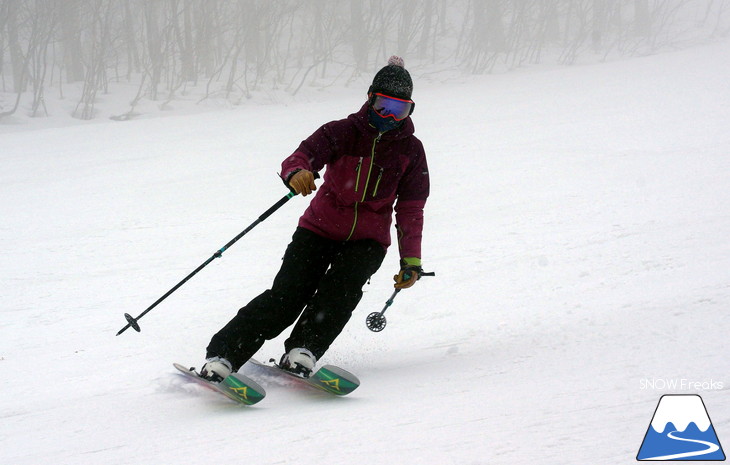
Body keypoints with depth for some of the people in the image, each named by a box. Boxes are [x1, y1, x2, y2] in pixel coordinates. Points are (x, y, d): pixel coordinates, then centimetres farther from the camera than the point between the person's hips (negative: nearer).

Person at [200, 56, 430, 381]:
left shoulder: (411, 151, 2)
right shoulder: (343, 133, -5)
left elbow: (411, 210, 6)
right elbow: (303, 154, -21)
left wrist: (411, 260, -3)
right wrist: (297, 173, -46)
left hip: (367, 239, 2)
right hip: (320, 228, -2)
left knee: (343, 287, -29)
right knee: (287, 294, -18)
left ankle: (302, 353, -36)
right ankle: (222, 356, -23)